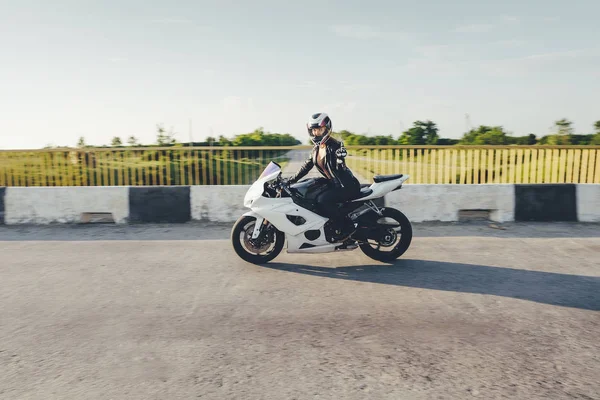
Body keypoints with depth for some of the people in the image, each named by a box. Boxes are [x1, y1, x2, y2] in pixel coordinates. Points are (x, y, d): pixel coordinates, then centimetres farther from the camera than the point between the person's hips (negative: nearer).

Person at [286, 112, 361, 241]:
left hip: (347, 186, -9)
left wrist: (340, 158, -43)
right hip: (333, 184, 9)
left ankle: (347, 225, -11)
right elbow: (306, 166, 13)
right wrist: (291, 179, 8)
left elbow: (340, 168, -24)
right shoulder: (316, 149, 9)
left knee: (322, 200, -28)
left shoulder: (335, 145, -16)